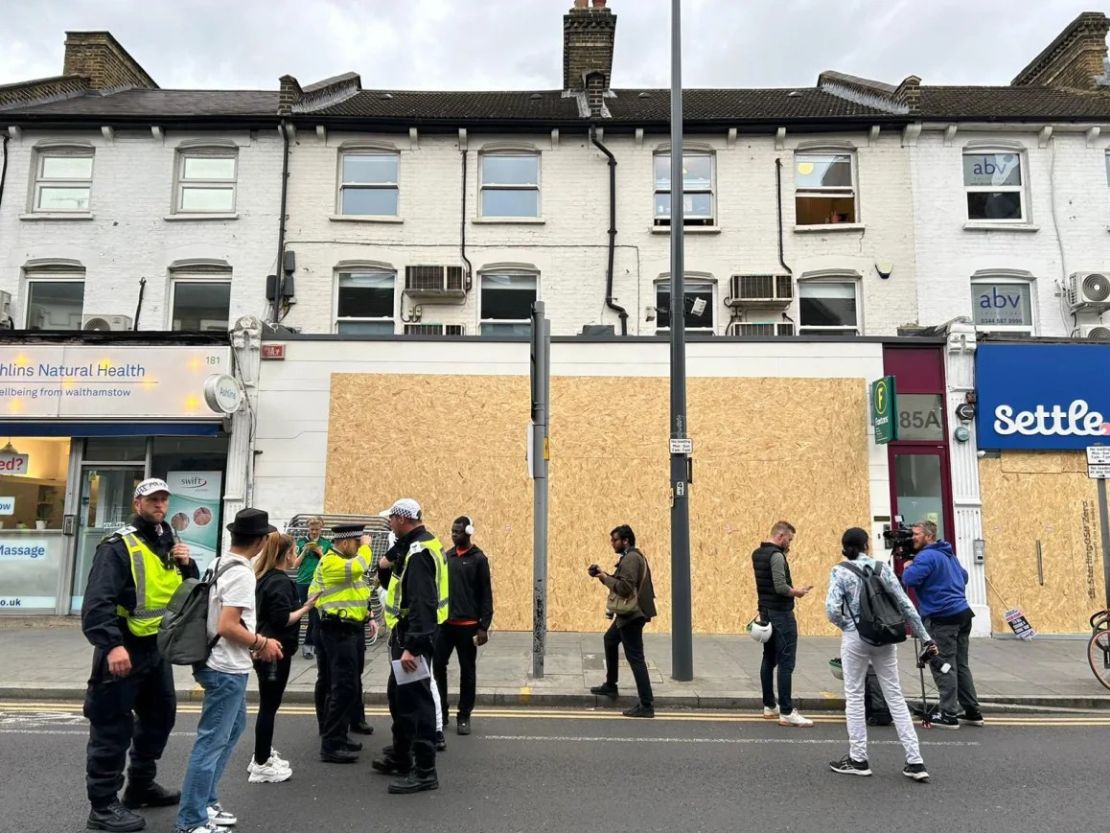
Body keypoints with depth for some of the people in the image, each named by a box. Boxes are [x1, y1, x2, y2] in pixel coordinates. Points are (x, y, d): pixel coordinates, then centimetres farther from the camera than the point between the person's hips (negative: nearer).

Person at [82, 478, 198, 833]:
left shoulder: (169, 545, 12)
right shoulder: (119, 546, -13)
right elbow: (98, 600, -23)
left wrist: (187, 565, -3)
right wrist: (112, 644, -33)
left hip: (157, 647, 9)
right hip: (124, 647, -8)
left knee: (160, 716, 18)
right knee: (113, 727, -2)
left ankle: (141, 786, 35)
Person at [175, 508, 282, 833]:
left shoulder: (220, 564, 7)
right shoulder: (242, 574, -22)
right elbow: (227, 627, -27)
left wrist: (255, 641, 12)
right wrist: (262, 643, -13)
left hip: (226, 665, 10)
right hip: (228, 670, -10)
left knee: (233, 729, 22)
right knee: (212, 742, 0)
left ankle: (206, 803, 31)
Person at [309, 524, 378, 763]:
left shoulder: (348, 561, 17)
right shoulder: (331, 562, -14)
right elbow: (359, 568, -32)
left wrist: (367, 617, 14)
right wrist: (365, 546, -16)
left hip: (352, 630, 10)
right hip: (338, 632, -10)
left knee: (350, 687, 15)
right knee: (344, 687, -12)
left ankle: (338, 735, 25)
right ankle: (331, 746, -8)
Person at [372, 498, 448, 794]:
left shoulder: (418, 552, -22)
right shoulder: (419, 543, 9)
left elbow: (421, 603, -28)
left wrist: (411, 646, -29)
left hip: (414, 636, -11)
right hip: (407, 632, 11)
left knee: (415, 701, -4)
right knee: (399, 695, 21)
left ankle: (425, 772, 4)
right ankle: (400, 757, 35)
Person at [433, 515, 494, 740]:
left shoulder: (478, 559, -6)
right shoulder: (447, 556, 8)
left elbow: (486, 594, -7)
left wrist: (484, 626, -12)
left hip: (468, 624, -4)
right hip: (445, 622, 4)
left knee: (467, 671, 6)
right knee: (438, 666, 3)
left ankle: (463, 716, 18)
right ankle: (441, 712, 18)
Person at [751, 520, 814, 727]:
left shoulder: (757, 554, 12)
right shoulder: (776, 555, -17)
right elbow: (780, 587, -23)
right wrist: (796, 592, -7)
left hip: (766, 611, 10)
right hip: (781, 613, -10)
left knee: (769, 659, 13)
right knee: (786, 662, -8)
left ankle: (769, 706, 19)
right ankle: (786, 713, -8)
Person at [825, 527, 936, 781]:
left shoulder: (840, 571, -7)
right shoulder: (882, 568, 3)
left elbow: (832, 610, -17)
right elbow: (906, 605, 2)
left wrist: (845, 625, 4)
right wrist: (925, 638, 7)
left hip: (856, 638, -3)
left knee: (854, 696, 9)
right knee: (895, 697, 10)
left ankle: (858, 759, 15)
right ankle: (915, 762, 10)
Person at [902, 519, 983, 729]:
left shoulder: (926, 556, -13)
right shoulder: (949, 554, 17)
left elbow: (909, 580, -21)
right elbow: (964, 576, 29)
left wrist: (907, 567, -2)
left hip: (942, 618, -9)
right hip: (962, 612, 9)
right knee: (961, 665, 15)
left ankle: (948, 715, 0)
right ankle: (972, 712, 21)